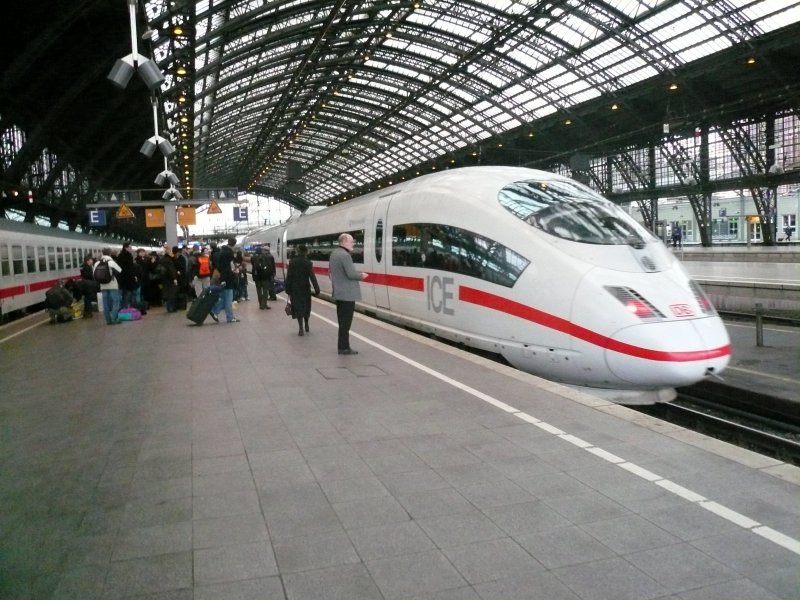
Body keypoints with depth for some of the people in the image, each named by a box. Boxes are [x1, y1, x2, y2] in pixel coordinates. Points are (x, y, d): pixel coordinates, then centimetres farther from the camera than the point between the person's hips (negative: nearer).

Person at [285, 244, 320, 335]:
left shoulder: (292, 262, -4)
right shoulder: (308, 263, -8)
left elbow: (288, 277, -3)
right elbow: (312, 277, -13)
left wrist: (288, 289, 3)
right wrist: (317, 289, -10)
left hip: (295, 289, 0)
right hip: (305, 288, 0)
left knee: (298, 307, 3)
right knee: (306, 306, 17)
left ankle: (300, 328, -4)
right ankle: (306, 325, 27)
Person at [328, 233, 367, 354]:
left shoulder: (334, 253, 13)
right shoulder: (345, 255, -19)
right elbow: (351, 274, -23)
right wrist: (361, 276, -5)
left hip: (338, 293, 10)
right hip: (347, 294, -10)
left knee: (342, 321, 15)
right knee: (346, 322, -3)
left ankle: (342, 346, 21)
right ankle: (344, 348, 1)